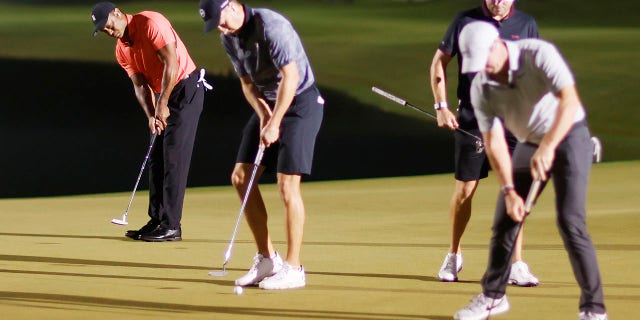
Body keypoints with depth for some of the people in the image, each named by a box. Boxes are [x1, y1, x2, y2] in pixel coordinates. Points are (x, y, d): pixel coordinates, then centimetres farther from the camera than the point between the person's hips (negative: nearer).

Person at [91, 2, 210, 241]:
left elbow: (171, 63, -22)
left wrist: (163, 104, -21)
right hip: (163, 95, 9)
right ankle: (157, 221, 12)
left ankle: (171, 226, -12)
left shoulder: (150, 23, -17)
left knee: (173, 158, -11)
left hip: (186, 88, -9)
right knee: (156, 158, 8)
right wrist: (151, 115, -13)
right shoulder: (121, 51, 7)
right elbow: (140, 85, 4)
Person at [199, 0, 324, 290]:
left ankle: (293, 268, -6)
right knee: (241, 177, 2)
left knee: (287, 184, -12)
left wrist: (274, 124, -25)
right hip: (268, 104, 8)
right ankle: (266, 258, 10)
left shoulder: (271, 26, -23)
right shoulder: (228, 37, 3)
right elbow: (247, 83, 8)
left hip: (300, 102, -8)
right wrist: (262, 113, -10)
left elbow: (290, 76, -25)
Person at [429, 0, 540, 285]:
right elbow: (439, 63, 7)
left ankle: (516, 265, -2)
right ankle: (453, 256, 22)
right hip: (471, 121, 0)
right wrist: (441, 107, -1)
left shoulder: (526, 25, 5)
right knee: (464, 189, 4)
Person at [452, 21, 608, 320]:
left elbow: (569, 100, -37)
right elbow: (493, 141, -12)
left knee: (570, 222, -16)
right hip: (529, 144, 5)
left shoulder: (538, 54, -26)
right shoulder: (481, 87, -12)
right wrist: (509, 191, -23)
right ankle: (492, 296, 28)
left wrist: (548, 147, -46)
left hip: (568, 137, -5)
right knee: (504, 220, 7)